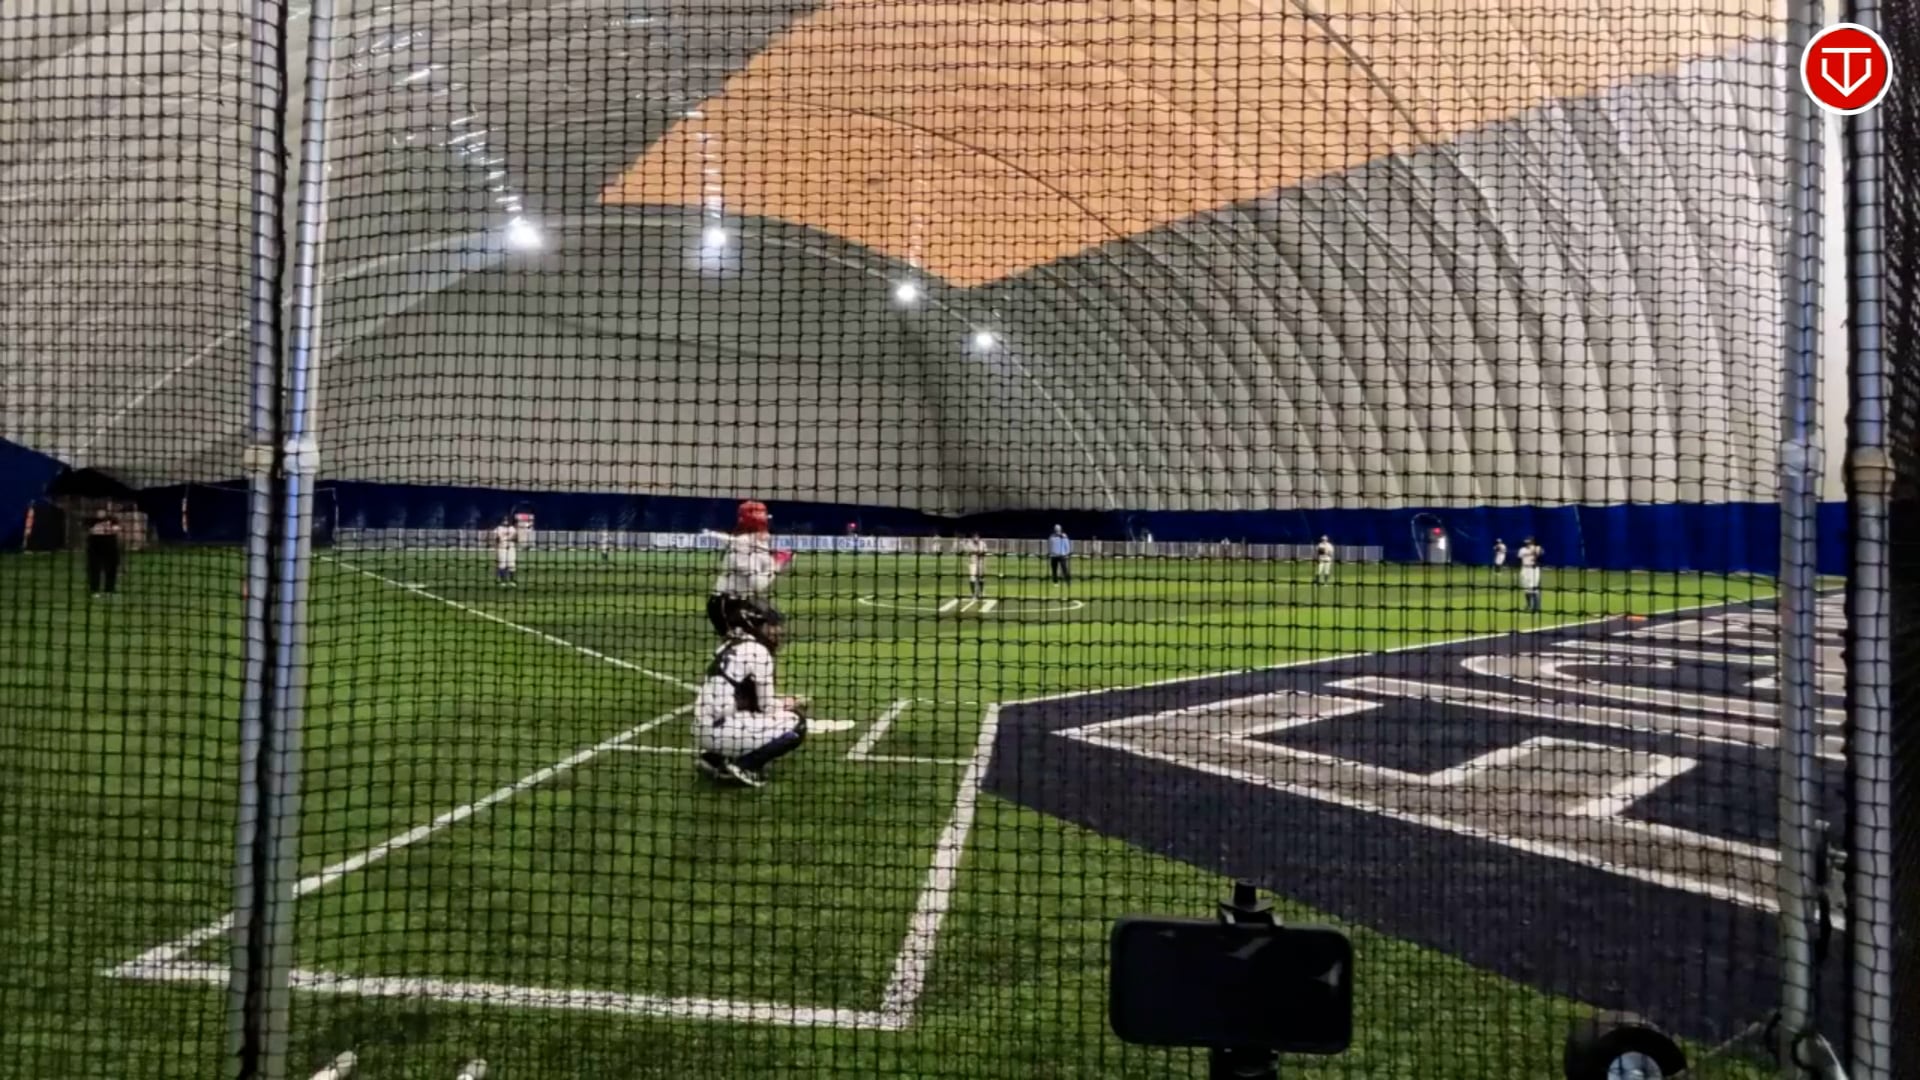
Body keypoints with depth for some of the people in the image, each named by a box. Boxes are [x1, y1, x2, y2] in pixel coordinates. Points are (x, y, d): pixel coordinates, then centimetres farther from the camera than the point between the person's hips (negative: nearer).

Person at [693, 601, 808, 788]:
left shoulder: (731, 645, 16)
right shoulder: (758, 652, -9)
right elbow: (767, 708, -6)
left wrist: (787, 703, 15)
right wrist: (792, 705, 13)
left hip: (704, 728, 9)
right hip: (720, 730, -9)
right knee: (796, 724, -5)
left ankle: (714, 758, 16)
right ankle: (740, 766, -4)